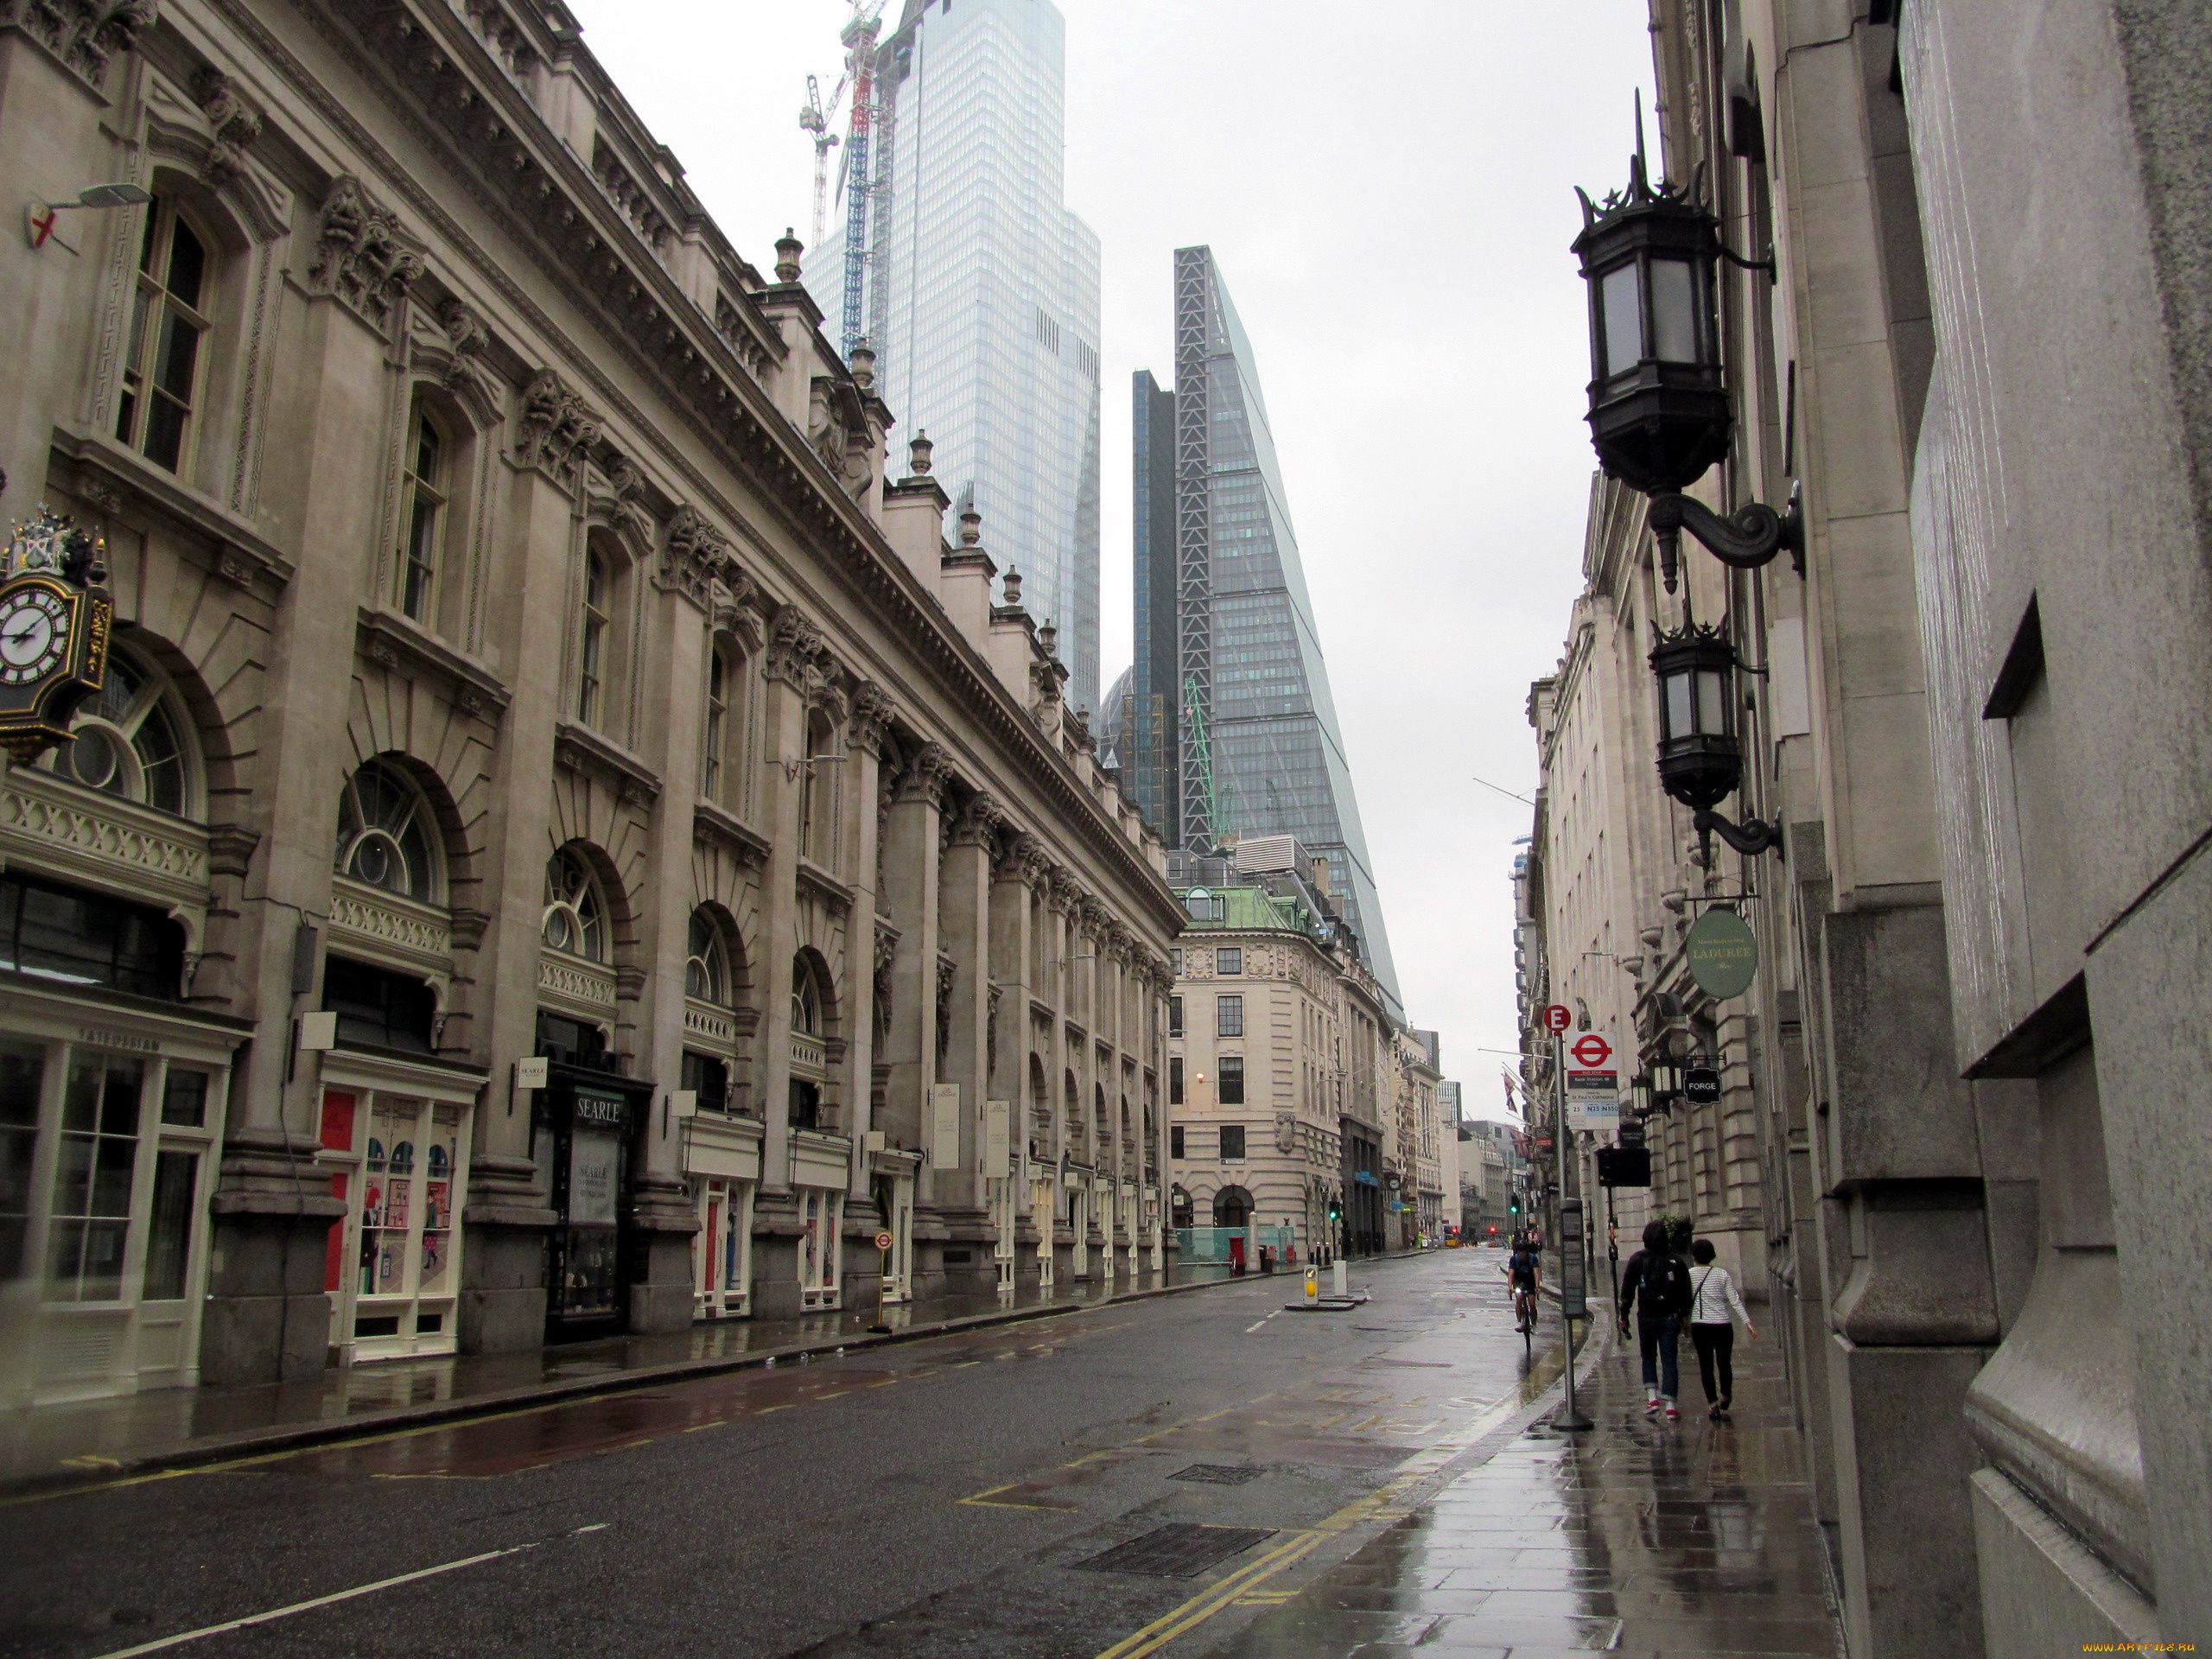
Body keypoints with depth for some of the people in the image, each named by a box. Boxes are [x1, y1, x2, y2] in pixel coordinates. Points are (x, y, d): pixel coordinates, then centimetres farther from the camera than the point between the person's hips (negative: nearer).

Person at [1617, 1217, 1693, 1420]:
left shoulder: (1637, 1259, -3)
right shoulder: (1675, 1260, 1)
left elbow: (1627, 1290, -4)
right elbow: (1685, 1291, 5)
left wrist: (1624, 1316, 2)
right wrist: (1683, 1316, 14)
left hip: (1647, 1317, -1)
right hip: (1670, 1318, 1)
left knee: (1648, 1357, 17)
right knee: (1669, 1360, 3)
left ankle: (1652, 1397, 3)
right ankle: (1670, 1405, -1)